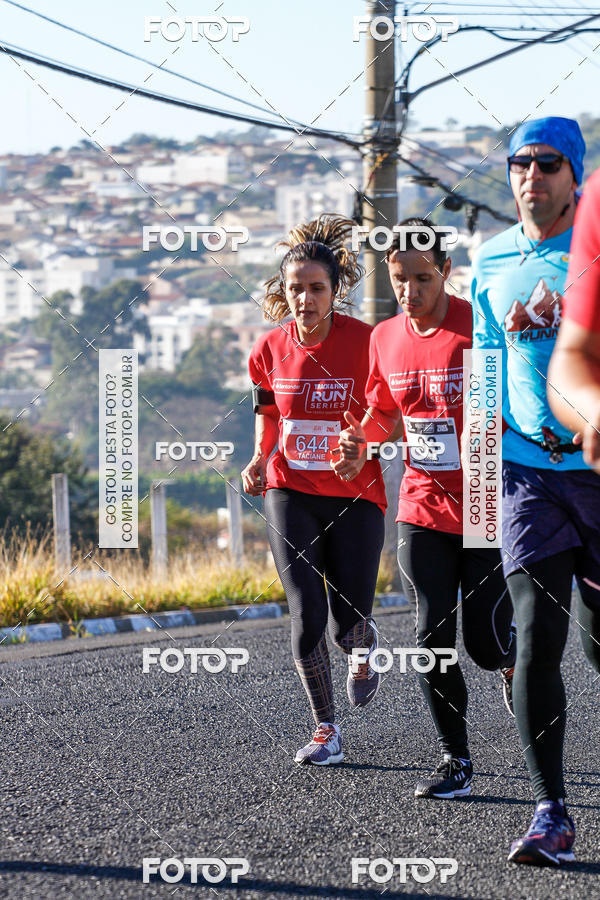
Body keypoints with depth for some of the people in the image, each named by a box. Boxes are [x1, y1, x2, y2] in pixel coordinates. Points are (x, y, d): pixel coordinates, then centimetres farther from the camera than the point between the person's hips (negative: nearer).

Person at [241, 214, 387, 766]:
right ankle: (326, 730, 7)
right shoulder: (272, 349, -2)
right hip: (291, 495, 2)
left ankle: (363, 649, 36)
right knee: (307, 617, -11)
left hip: (354, 497, -2)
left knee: (348, 627, -3)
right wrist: (260, 460, 2)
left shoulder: (366, 343, -12)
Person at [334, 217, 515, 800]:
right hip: (423, 507, 4)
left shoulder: (482, 328, -12)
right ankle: (455, 759, 11)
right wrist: (360, 443, 2)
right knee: (433, 637, -1)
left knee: (487, 644, -4)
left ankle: (515, 665, 33)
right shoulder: (385, 338, 5)